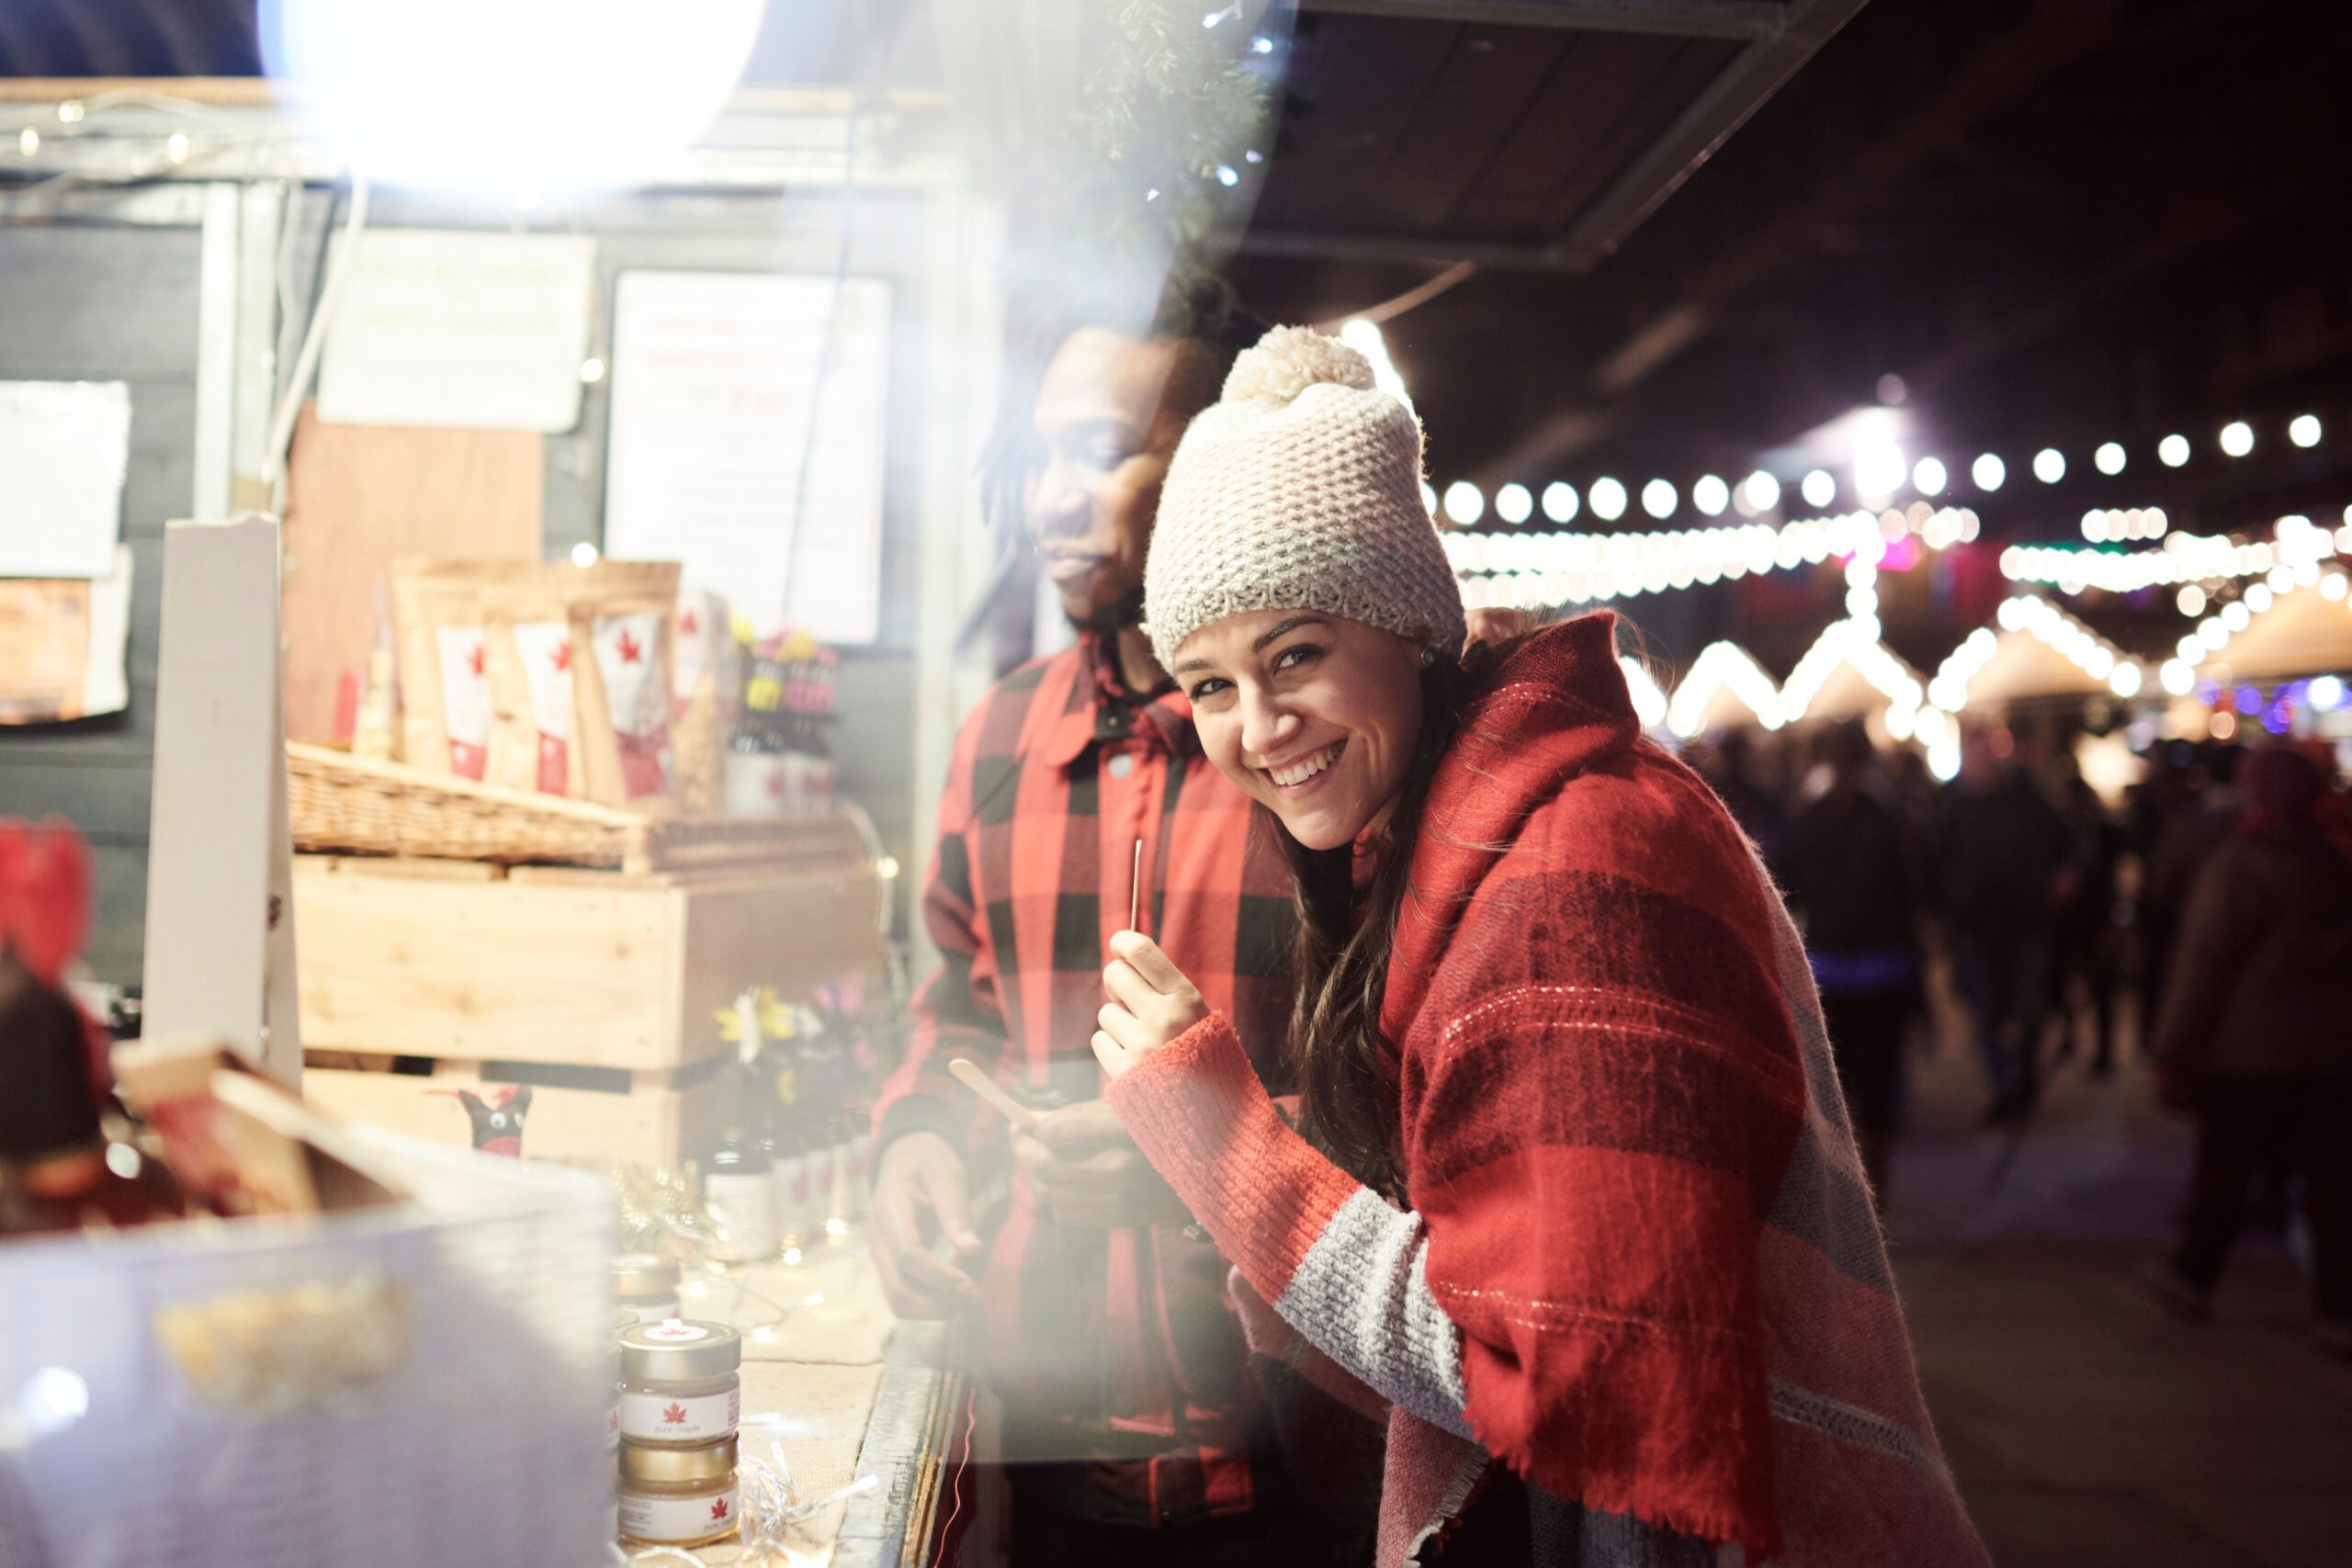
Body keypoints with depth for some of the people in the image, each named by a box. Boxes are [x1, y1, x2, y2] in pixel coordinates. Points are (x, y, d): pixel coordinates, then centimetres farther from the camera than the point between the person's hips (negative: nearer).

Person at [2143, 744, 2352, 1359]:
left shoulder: (2239, 862, -12)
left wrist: (2173, 1049, -8)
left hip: (2247, 1048, -4)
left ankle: (2193, 1279, 24)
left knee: (2223, 1170, 9)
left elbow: (2203, 961, -13)